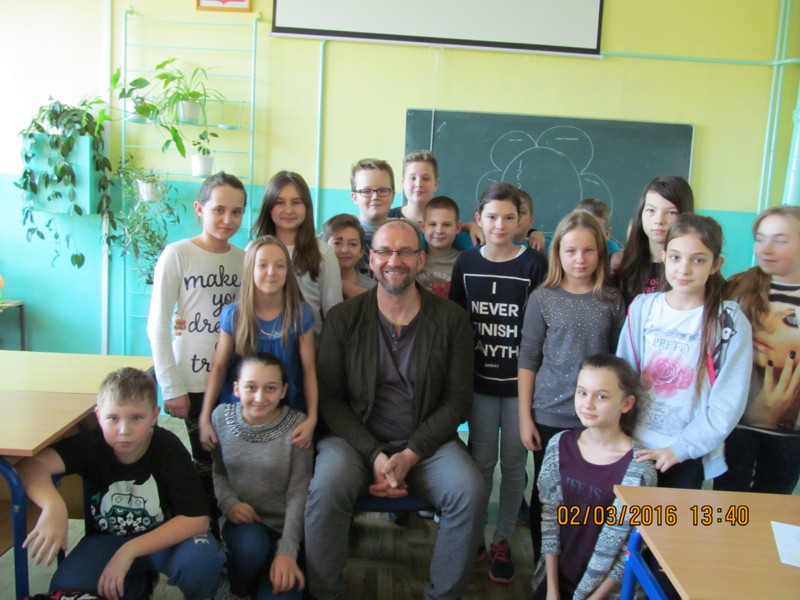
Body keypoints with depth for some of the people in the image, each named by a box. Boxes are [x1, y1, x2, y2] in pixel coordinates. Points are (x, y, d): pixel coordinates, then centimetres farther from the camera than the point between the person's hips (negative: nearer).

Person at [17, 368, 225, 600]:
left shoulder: (168, 447, -22)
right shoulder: (91, 444, -18)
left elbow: (197, 518, -26)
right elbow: (31, 464, -33)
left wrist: (130, 550, -33)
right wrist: (53, 506, -53)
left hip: (166, 536, -2)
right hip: (107, 538, 3)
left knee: (201, 560, -33)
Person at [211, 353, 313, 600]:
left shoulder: (296, 425, -13)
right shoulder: (221, 416, -4)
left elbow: (298, 494, -13)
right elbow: (217, 472, 7)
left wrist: (287, 552, -20)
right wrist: (229, 503, -13)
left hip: (284, 526, -2)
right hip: (242, 522, 2)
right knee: (250, 544, -32)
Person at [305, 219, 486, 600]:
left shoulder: (451, 319, -1)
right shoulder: (343, 319, -1)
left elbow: (457, 401, -2)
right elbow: (330, 398, -1)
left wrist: (410, 456, -14)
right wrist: (374, 456, -14)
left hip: (427, 442, 1)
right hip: (356, 439, 0)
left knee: (470, 493, -25)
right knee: (325, 489, -29)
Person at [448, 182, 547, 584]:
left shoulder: (534, 264, -6)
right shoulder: (466, 263, 2)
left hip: (521, 380, -2)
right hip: (480, 380, 2)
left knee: (513, 463, 8)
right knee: (480, 460, 9)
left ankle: (503, 540, 24)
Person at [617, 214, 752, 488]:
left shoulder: (730, 323, -9)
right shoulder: (642, 308, -2)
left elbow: (727, 403, -10)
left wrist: (679, 448, -13)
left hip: (689, 454, -2)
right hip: (636, 447, 2)